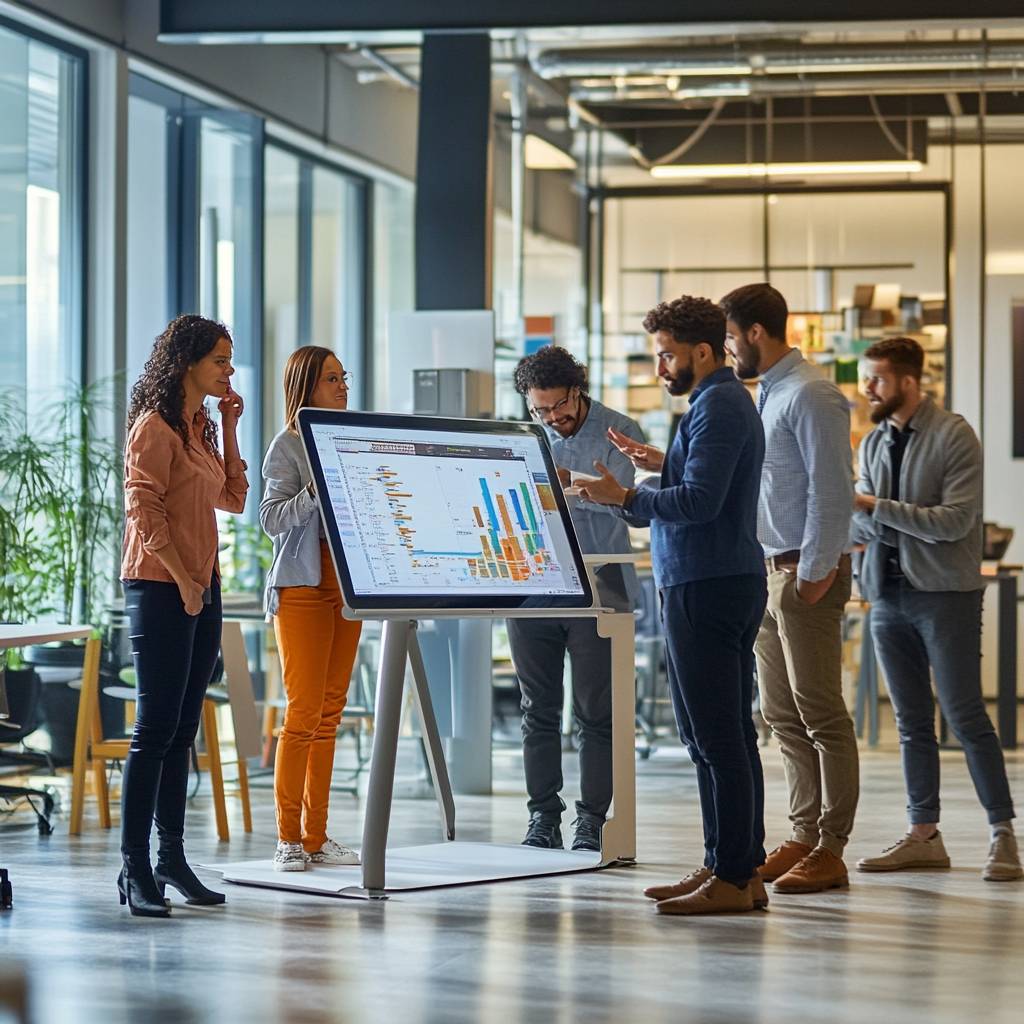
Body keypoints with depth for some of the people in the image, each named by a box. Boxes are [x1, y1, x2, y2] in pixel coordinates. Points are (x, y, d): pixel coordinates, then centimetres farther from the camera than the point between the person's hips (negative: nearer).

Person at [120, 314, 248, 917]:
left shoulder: (201, 428, 18)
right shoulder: (156, 426, -9)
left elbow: (235, 499, 19)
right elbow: (144, 510, -16)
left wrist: (229, 428, 14)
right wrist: (183, 578, -18)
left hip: (202, 588, 9)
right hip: (160, 588, -9)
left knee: (182, 731, 10)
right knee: (157, 728, -10)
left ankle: (172, 857, 14)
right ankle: (135, 868, -9)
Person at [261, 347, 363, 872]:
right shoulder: (288, 445, -3)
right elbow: (272, 518, -10)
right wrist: (316, 491, -22)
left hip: (348, 583, 6)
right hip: (302, 586, -6)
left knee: (330, 713, 6)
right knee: (304, 711, -8)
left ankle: (316, 835, 10)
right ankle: (288, 838, -2)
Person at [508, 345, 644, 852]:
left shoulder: (620, 432, -2)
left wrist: (565, 481, -34)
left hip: (594, 587, -4)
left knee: (595, 713, -1)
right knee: (539, 709, 6)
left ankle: (591, 820, 3)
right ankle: (543, 817, 11)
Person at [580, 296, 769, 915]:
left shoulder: (717, 406, -14)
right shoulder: (729, 400, 20)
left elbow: (699, 502, -21)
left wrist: (625, 497, -15)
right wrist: (663, 466, 21)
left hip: (707, 588, -11)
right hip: (731, 583, 11)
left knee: (715, 737, -9)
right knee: (729, 734, 12)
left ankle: (732, 877, -7)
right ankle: (738, 867, 17)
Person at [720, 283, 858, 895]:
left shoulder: (810, 396, -13)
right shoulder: (768, 396, 17)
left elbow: (832, 491, -18)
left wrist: (816, 574, -19)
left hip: (805, 573, -10)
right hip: (770, 569, 10)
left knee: (820, 714, -7)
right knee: (784, 715, 11)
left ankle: (830, 850, -5)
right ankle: (804, 838, 17)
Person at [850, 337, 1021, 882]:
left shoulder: (954, 436, -8)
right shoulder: (873, 444, 12)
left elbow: (955, 521, -17)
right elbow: (863, 527, 12)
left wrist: (876, 507, -17)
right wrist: (855, 515, -12)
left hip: (946, 595, -6)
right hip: (889, 594, 6)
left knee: (965, 717, -5)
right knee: (912, 723, 9)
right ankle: (923, 835, 14)